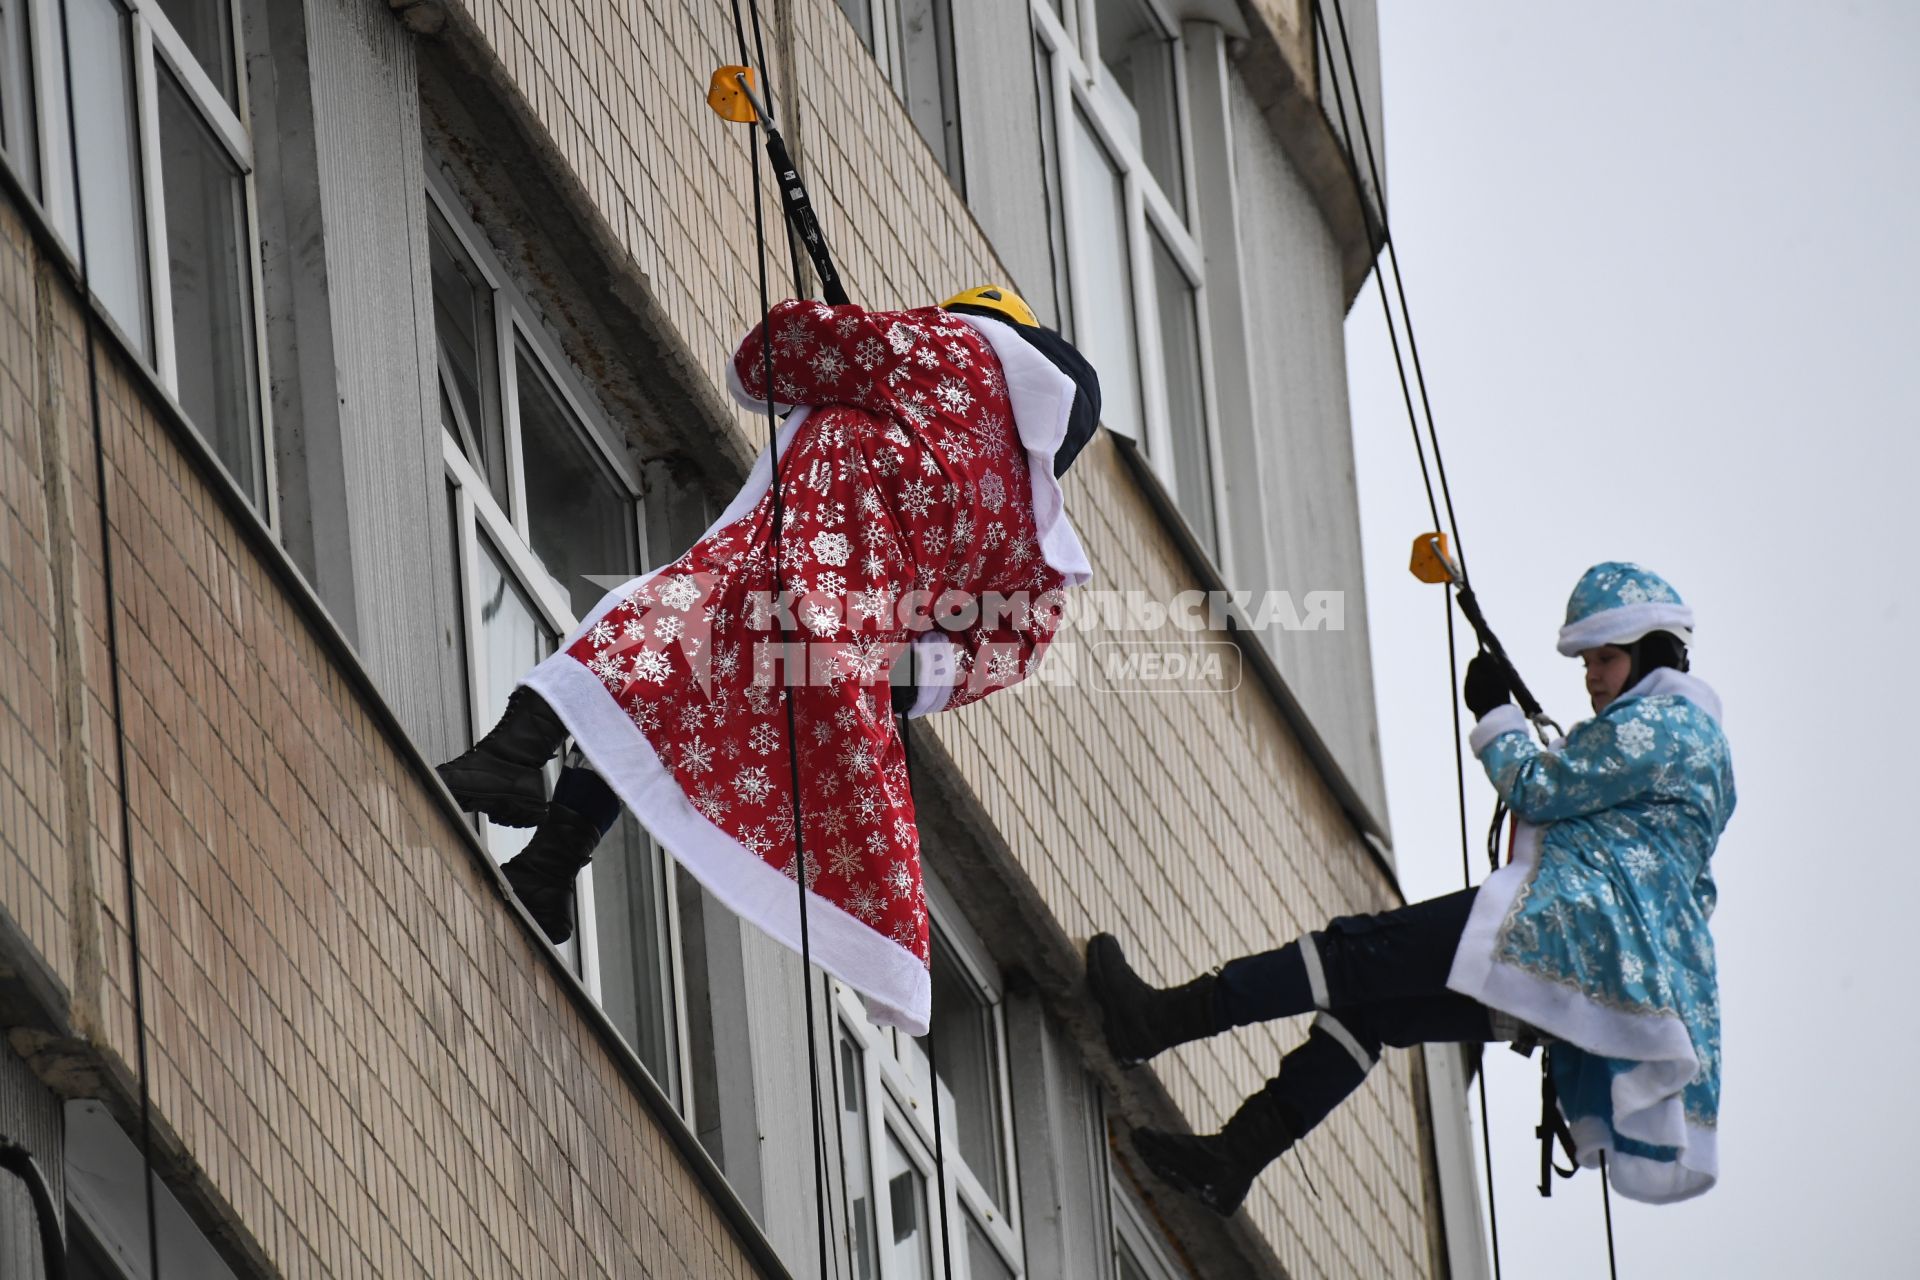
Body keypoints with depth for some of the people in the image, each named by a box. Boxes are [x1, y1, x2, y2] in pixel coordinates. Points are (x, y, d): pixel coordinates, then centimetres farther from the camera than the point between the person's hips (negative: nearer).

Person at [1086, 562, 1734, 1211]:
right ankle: (1233, 1158, -4)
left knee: (1362, 952, -16)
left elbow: (1536, 792, -5)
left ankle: (1160, 1018, -25)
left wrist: (1494, 712, 10)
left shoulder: (1663, 720, -1)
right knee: (1371, 1003, 5)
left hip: (1575, 924, -10)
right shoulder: (1690, 737, 29)